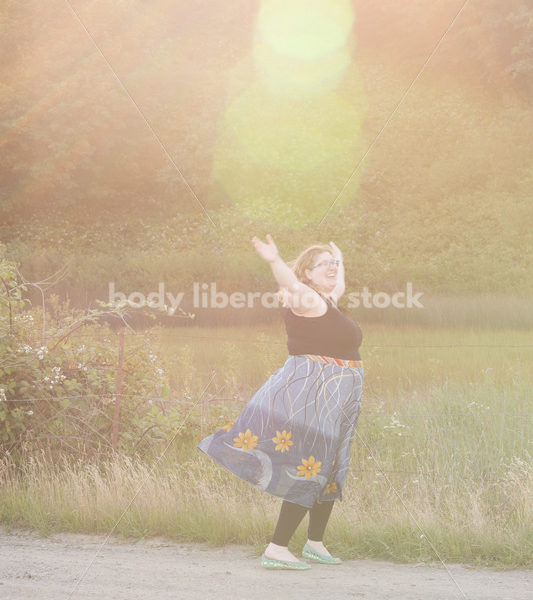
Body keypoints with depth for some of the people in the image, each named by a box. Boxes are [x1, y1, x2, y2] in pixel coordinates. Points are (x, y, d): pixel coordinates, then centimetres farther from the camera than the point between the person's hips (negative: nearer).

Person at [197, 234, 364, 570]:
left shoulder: (327, 300, 17)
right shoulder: (308, 299, -12)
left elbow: (339, 286, 41)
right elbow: (291, 283, -34)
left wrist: (340, 259, 53)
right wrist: (275, 262, -53)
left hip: (332, 400, 10)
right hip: (313, 393, -10)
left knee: (330, 472, 16)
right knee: (310, 470, -12)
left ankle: (315, 543, 28)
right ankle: (276, 550, -10)